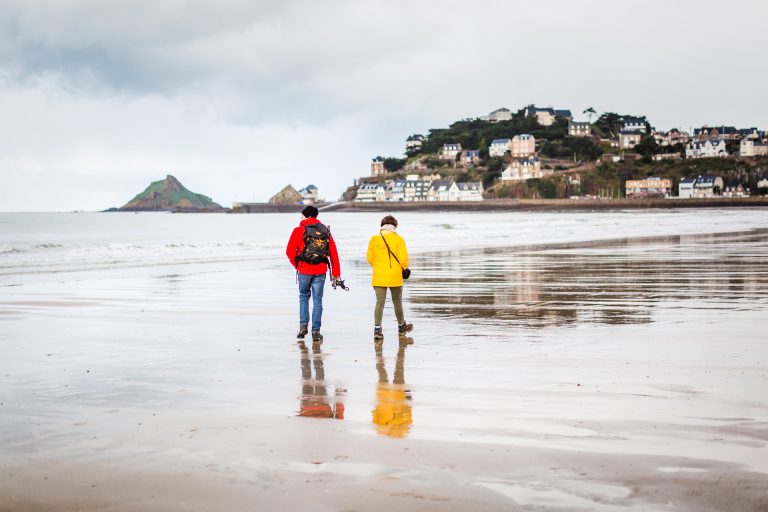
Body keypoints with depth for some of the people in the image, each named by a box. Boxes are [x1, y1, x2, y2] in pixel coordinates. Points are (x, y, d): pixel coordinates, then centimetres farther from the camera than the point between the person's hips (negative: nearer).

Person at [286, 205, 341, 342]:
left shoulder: (299, 231, -3)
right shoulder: (326, 231, 7)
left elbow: (290, 251, -5)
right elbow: (334, 253, 5)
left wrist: (297, 265, 12)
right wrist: (336, 273, 8)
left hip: (304, 270, -1)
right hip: (320, 271, 1)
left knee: (304, 296, 19)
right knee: (317, 300, 6)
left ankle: (303, 325, 7)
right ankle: (316, 331, 4)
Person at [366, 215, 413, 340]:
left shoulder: (374, 239, 1)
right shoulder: (398, 239, -6)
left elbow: (370, 258, 5)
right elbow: (403, 258, -10)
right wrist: (404, 269, 9)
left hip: (379, 277, 1)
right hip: (395, 277, -1)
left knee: (379, 302, 0)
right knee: (397, 302, 15)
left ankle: (377, 329, -12)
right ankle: (401, 326, 31)